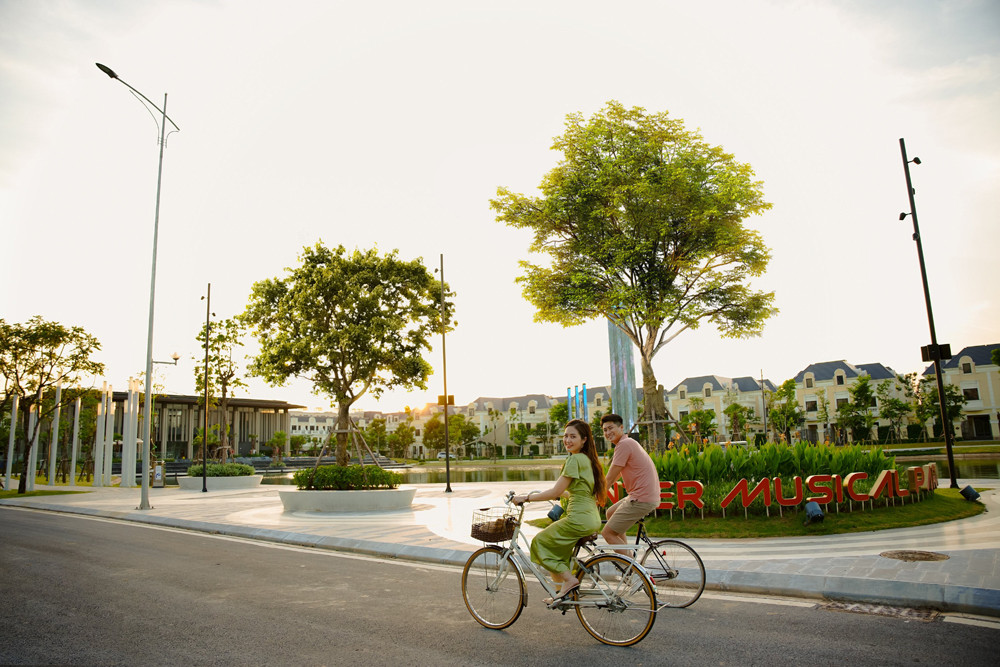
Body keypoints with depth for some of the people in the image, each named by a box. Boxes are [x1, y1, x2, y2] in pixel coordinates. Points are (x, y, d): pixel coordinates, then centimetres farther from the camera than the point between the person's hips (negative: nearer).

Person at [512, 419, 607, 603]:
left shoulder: (574, 459, -15)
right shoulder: (588, 458, 13)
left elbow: (556, 492, -16)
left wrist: (527, 497, -9)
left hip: (579, 519, -9)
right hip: (592, 519, 9)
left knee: (540, 542, 5)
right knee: (557, 546, 23)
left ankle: (569, 580, -1)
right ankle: (566, 587, 23)